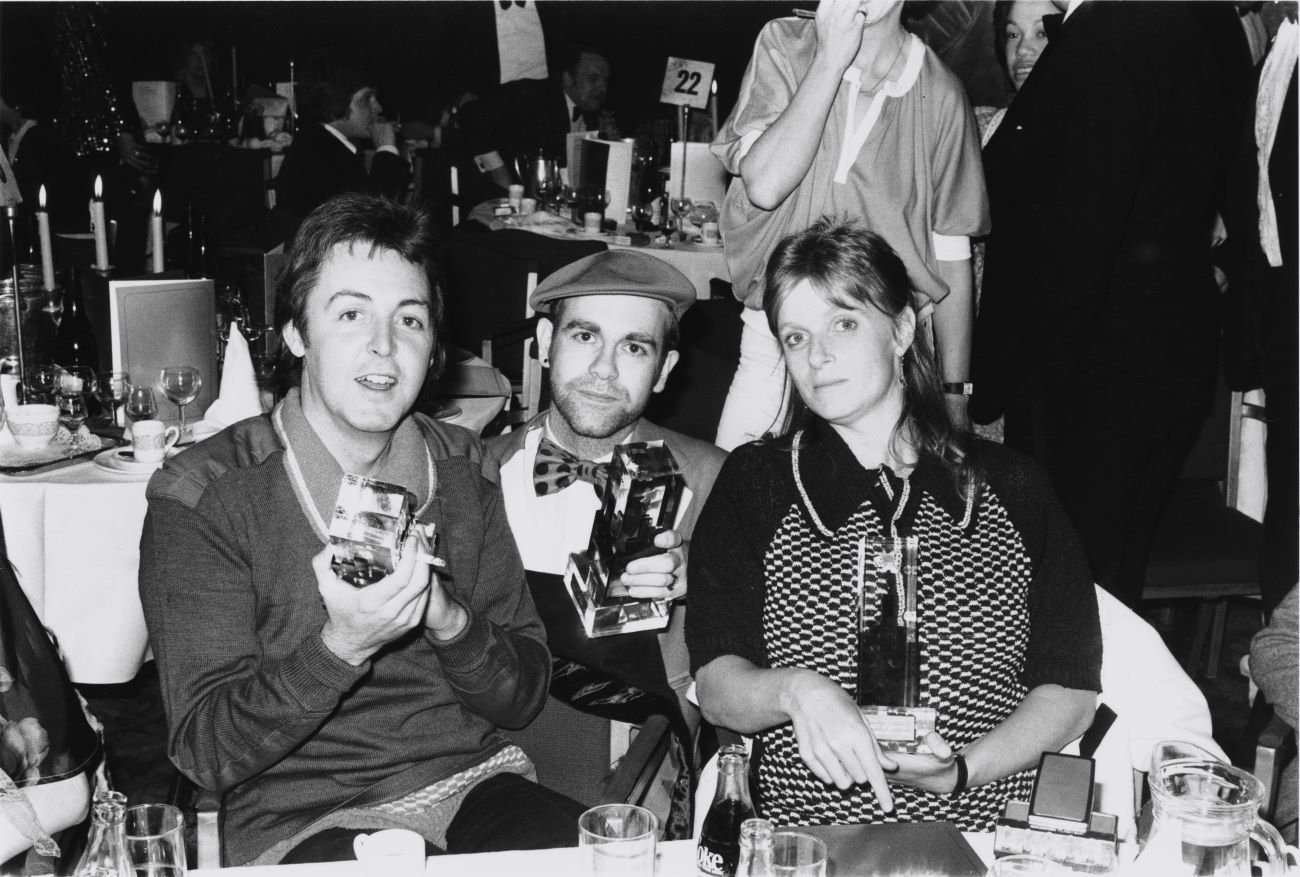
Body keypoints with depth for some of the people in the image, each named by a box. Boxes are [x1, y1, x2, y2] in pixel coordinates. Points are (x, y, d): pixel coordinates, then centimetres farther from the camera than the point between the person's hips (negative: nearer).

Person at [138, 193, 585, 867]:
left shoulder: (459, 469, 8)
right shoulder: (201, 495, -5)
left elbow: (524, 697, 8)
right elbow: (205, 753, -8)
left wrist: (449, 620, -13)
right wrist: (340, 645, -23)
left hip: (471, 784, 4)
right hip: (302, 823, -3)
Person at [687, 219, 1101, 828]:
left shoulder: (1008, 487, 9)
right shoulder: (755, 483, 7)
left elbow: (1072, 689, 7)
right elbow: (715, 689, 0)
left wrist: (960, 771, -9)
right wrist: (796, 690, -21)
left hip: (988, 842, -1)